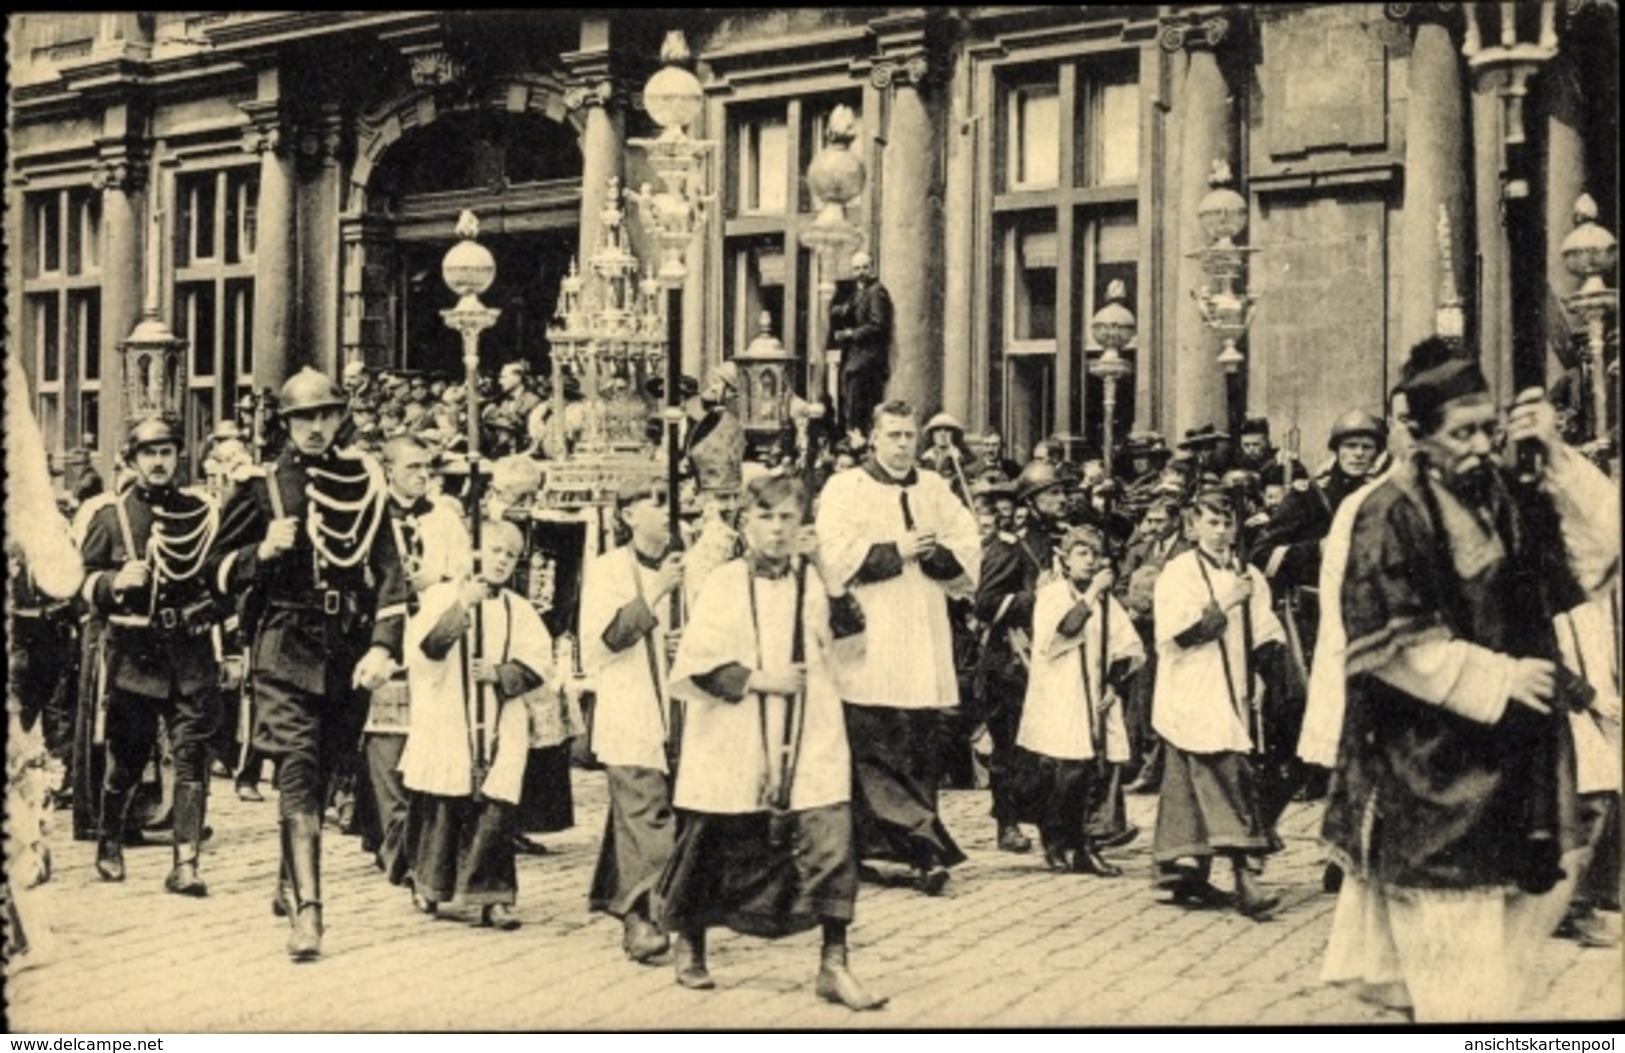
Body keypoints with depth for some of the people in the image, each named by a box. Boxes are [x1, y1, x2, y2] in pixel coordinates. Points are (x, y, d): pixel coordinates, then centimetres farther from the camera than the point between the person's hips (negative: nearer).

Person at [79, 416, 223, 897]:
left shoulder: (202, 513, 8)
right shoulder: (110, 516, 5)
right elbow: (85, 584, 4)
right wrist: (114, 582, -15)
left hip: (191, 653, 1)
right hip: (133, 653, 0)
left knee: (192, 754, -8)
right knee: (126, 755, 9)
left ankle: (186, 863, -7)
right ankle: (109, 842, 33)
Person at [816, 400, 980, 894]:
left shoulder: (935, 489, 18)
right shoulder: (845, 489, 4)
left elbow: (969, 551, 11)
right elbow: (836, 555, -10)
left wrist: (933, 553, -8)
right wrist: (897, 551, -11)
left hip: (926, 645, 4)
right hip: (870, 647, -4)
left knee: (923, 750, 2)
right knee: (876, 751, -8)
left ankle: (920, 851, 7)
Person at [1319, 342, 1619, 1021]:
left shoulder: (1511, 496, 5)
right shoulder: (1391, 514, -13)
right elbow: (1388, 644, -17)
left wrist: (1555, 458, -13)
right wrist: (1497, 677, -21)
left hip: (1512, 753, 6)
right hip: (1430, 761, -6)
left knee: (1517, 898, 13)